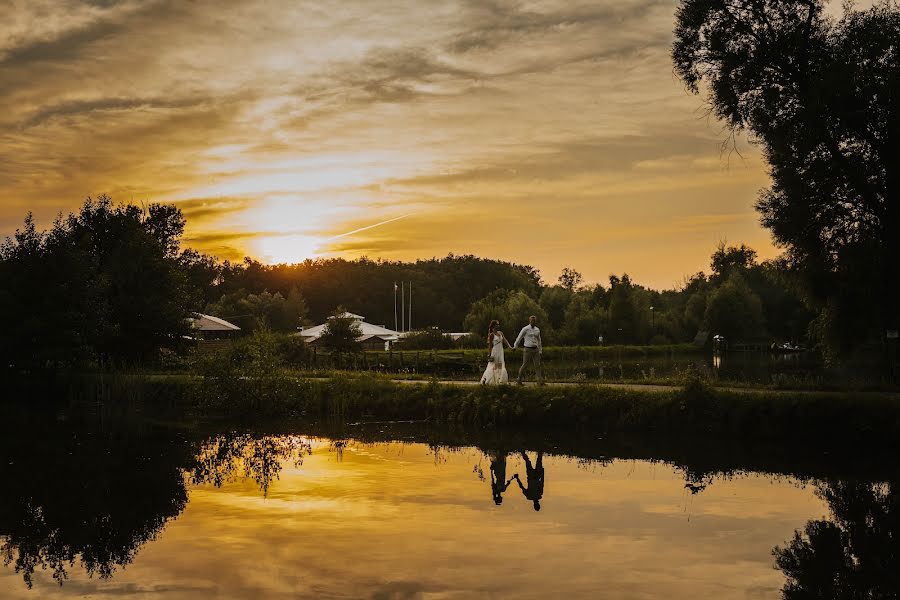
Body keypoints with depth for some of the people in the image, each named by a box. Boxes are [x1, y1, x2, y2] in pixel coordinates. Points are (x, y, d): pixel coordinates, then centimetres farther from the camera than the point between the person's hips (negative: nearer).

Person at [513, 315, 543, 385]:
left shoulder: (537, 330, 11)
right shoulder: (525, 329, -5)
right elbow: (519, 338, 4)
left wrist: (540, 350, 21)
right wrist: (515, 347, 11)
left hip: (535, 349, 4)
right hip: (528, 349, -4)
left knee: (537, 365, -3)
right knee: (525, 365, 2)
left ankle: (540, 381, -5)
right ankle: (519, 379, 18)